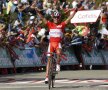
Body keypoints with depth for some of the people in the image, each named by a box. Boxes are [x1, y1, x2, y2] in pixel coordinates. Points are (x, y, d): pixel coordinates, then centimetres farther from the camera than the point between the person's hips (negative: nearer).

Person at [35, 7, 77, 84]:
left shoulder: (62, 25, 3)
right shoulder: (50, 24, 5)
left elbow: (69, 19, -1)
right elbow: (43, 18, 0)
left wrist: (74, 12, -10)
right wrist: (38, 12, -13)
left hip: (58, 43, -1)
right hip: (51, 43, 1)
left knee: (59, 53, -34)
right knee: (49, 60, 2)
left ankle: (58, 64, -5)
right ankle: (47, 77, 6)